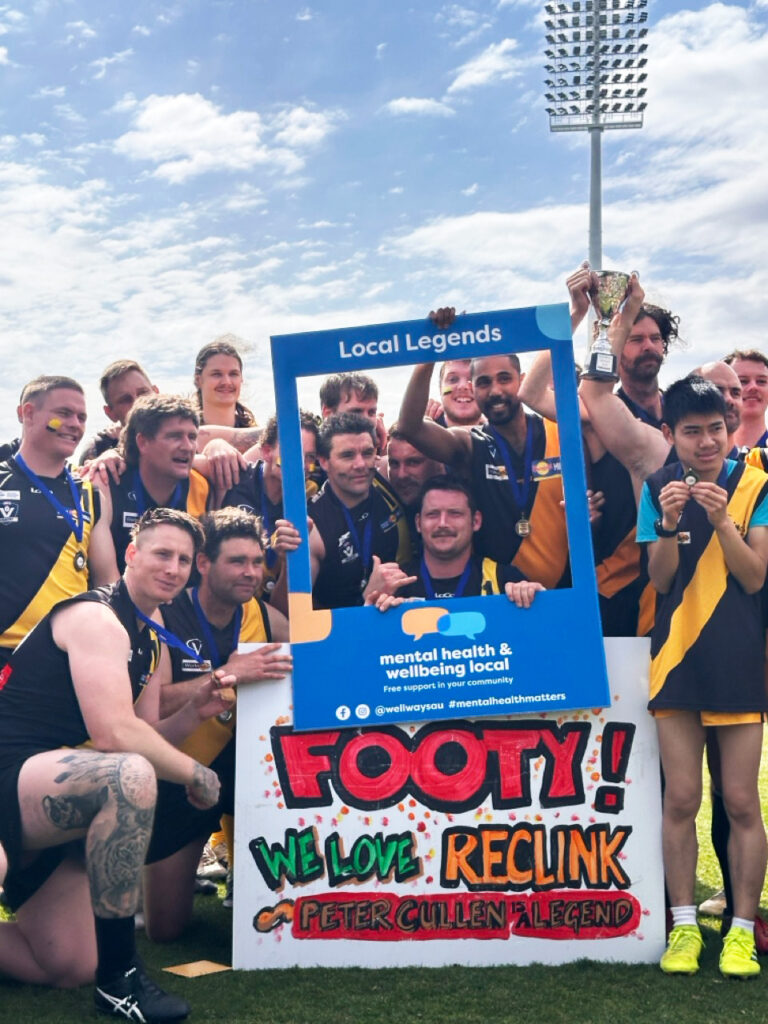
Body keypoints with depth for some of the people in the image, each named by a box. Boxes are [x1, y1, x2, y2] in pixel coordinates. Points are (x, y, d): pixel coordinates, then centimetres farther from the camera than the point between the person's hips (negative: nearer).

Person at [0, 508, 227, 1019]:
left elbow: (147, 737, 12)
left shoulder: (154, 639, 13)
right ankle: (120, 976, -23)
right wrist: (196, 773, -15)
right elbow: (113, 735, -27)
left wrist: (195, 712, -6)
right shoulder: (96, 617, -16)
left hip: (44, 798, 10)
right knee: (130, 776, -37)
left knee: (70, 970, 10)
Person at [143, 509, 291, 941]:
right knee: (165, 929, 3)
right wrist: (229, 673, -37)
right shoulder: (163, 617, -17)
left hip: (241, 763, 2)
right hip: (176, 774, -2)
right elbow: (152, 704, -29)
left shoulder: (265, 617, -5)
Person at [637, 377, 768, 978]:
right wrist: (670, 523, -18)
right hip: (677, 653, 1)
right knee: (681, 798, 4)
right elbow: (661, 580, -1)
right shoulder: (658, 488, 3)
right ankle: (684, 926, 16)